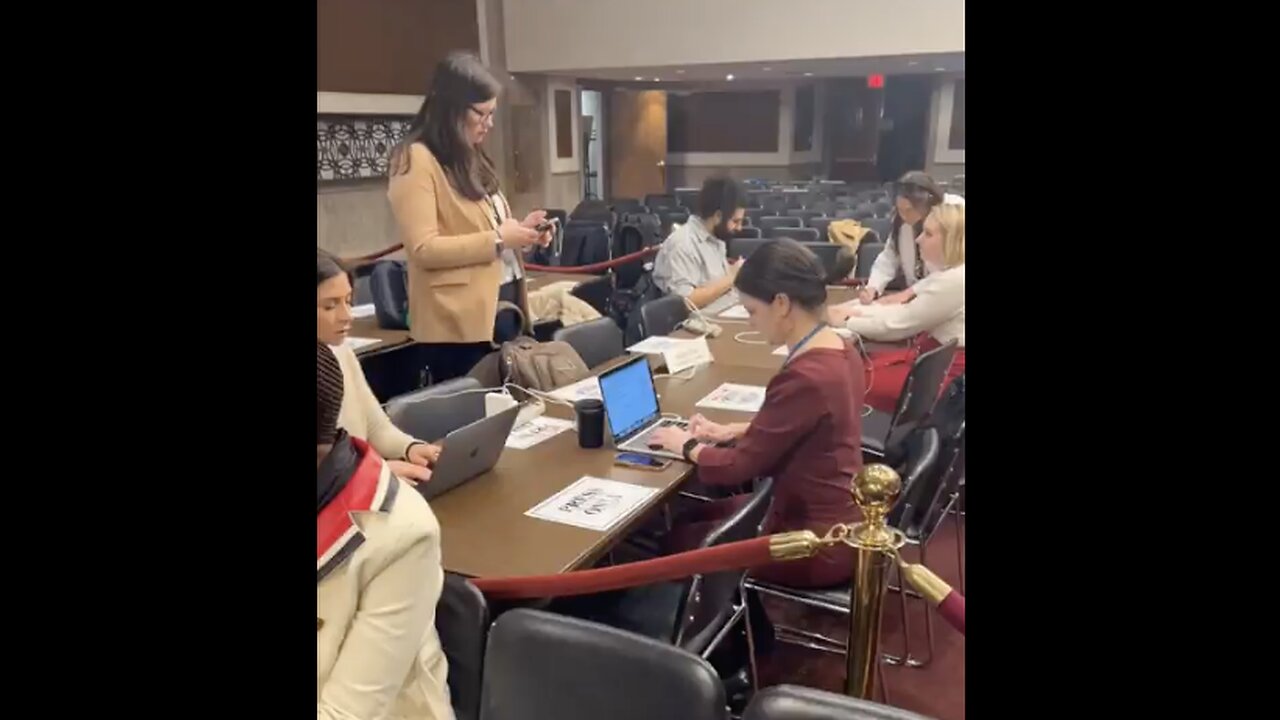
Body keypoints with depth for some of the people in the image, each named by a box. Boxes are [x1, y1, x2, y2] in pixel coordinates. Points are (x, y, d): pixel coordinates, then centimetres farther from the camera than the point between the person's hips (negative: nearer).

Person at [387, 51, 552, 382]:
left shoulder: (471, 158, 17)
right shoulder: (417, 160, -11)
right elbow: (423, 249, -19)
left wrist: (518, 232, 5)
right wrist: (497, 239, -18)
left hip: (503, 301, 9)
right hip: (461, 321, -8)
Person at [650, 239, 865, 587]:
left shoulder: (804, 377, -30)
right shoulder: (840, 350, -1)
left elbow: (739, 467, -19)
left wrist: (688, 445, -2)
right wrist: (731, 431, 10)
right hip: (835, 518, 8)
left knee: (680, 538, 12)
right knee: (697, 516, 22)